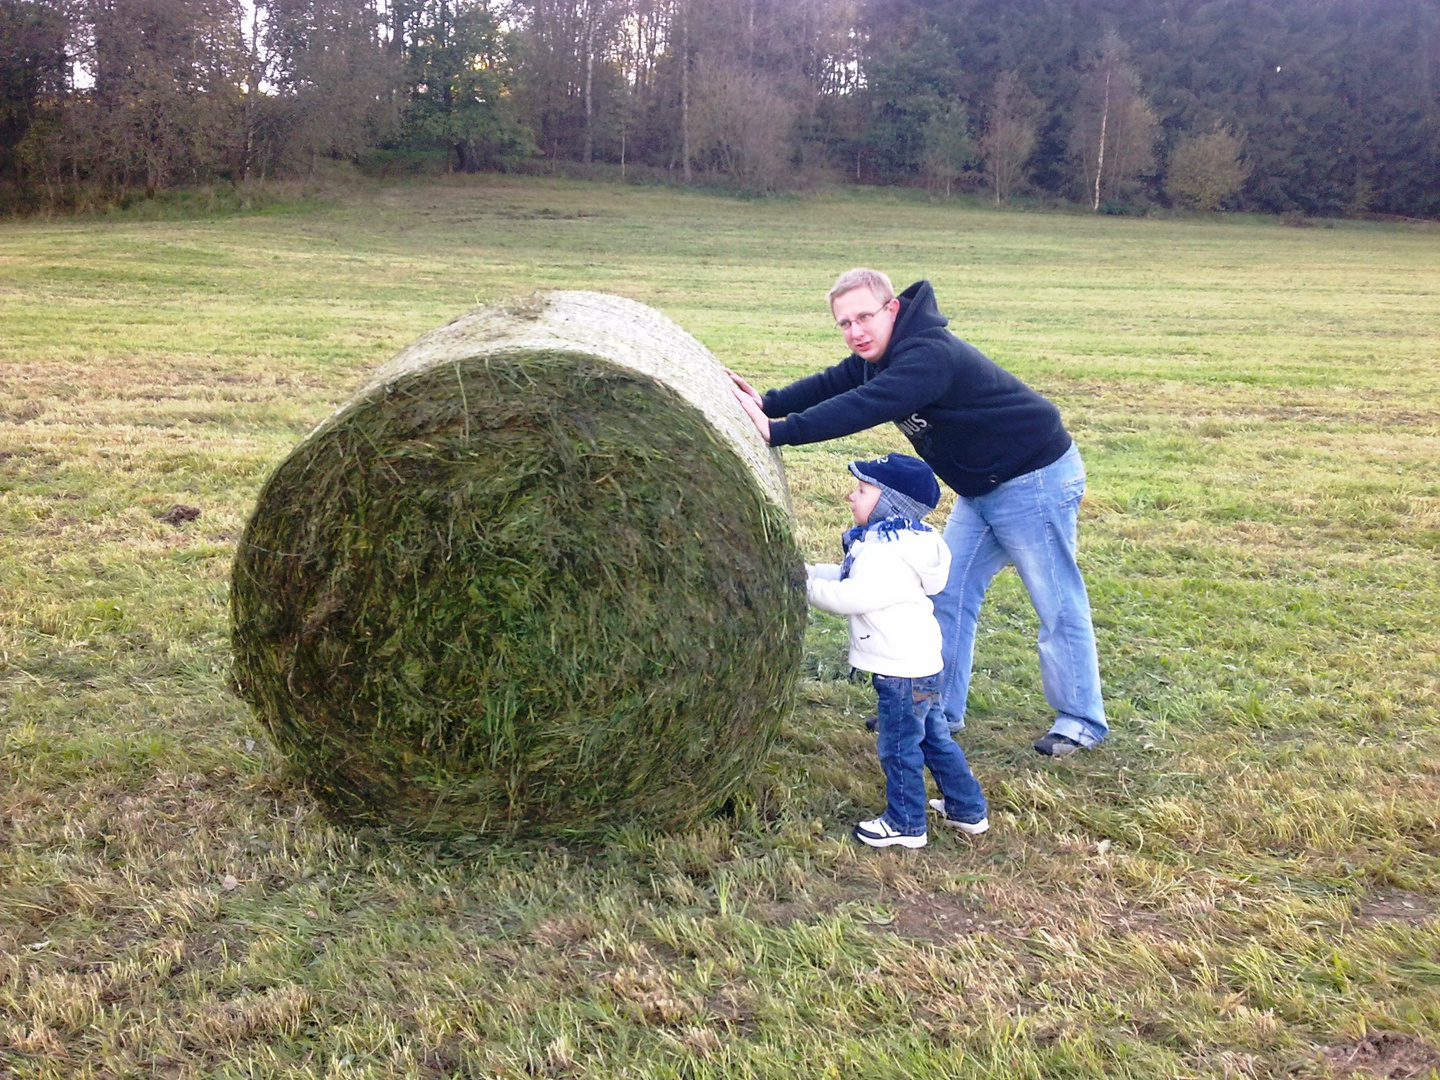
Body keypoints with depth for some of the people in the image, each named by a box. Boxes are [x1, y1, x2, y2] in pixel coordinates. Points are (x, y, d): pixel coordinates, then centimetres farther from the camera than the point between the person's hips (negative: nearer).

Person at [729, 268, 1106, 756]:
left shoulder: (929, 355, -29)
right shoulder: (885, 351, 2)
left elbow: (864, 407, -38)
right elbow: (833, 383, -4)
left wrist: (777, 431, -39)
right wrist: (768, 403, -20)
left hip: (1035, 480, -10)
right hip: (980, 488, 10)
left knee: (1058, 603, 2)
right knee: (950, 593, 10)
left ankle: (1082, 720, 16)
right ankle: (941, 711, 20)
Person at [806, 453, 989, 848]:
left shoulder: (886, 552, -22)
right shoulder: (889, 540, 11)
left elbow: (853, 596, -28)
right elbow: (847, 575, 18)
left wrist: (810, 586, -15)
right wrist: (811, 571, 7)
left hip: (903, 669, -11)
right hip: (921, 663, 11)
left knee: (899, 746, 3)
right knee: (934, 738, 20)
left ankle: (905, 825, 16)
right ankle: (968, 809, 31)